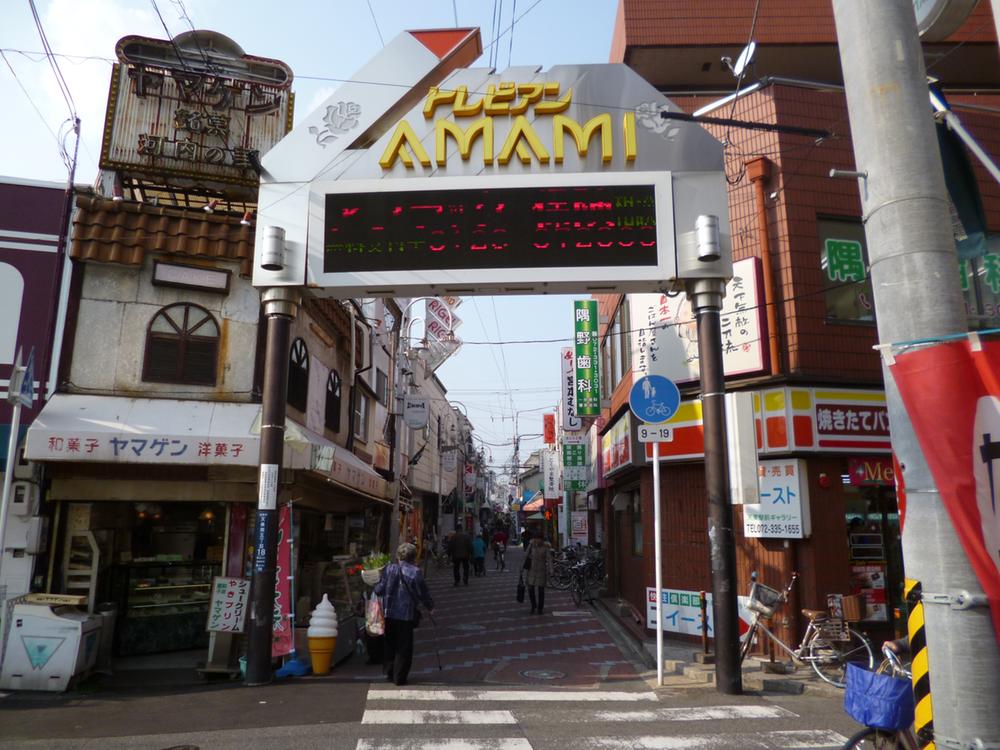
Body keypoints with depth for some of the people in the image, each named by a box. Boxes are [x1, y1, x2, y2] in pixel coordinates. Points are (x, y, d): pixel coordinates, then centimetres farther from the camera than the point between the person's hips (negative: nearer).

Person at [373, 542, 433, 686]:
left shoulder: (389, 569, -2)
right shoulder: (415, 572, -12)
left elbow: (379, 590, -1)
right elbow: (423, 593, -7)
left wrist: (376, 585, 23)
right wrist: (430, 607, 10)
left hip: (389, 613, 4)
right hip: (407, 615, -3)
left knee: (389, 644, 19)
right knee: (404, 647, 7)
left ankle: (389, 673, 25)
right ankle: (399, 677, 8)